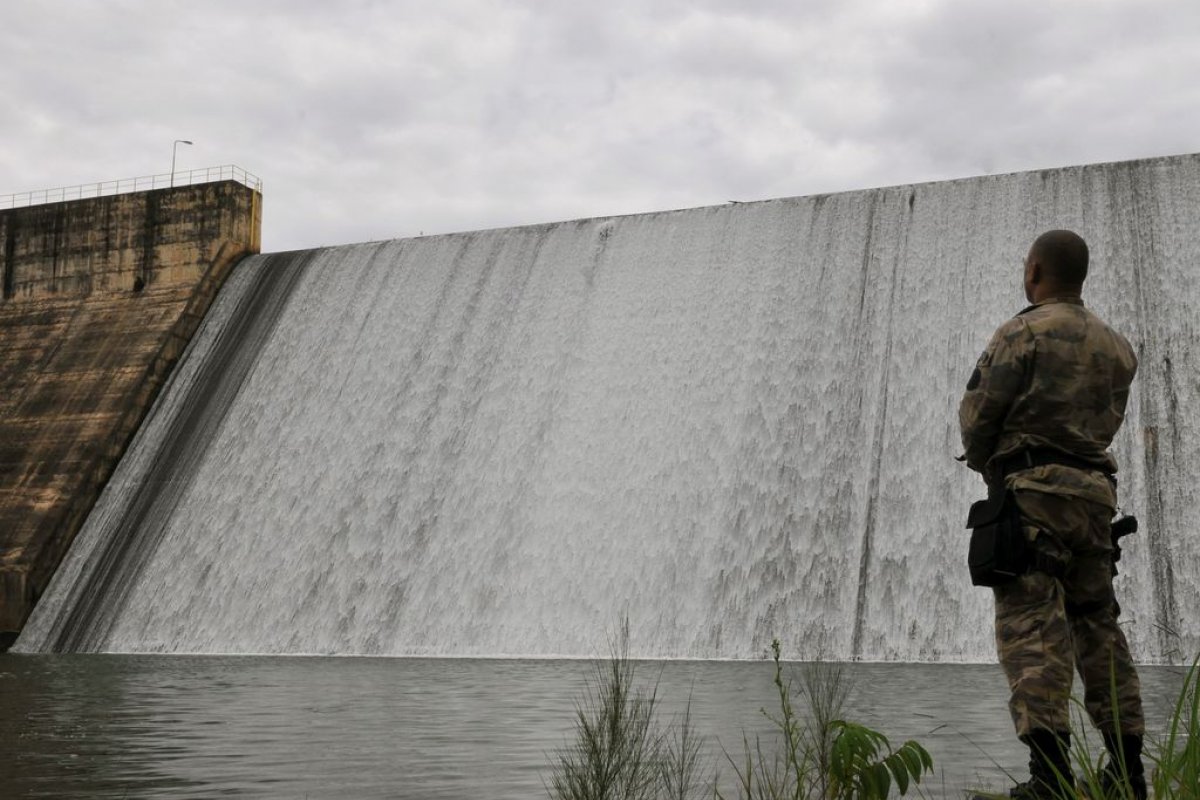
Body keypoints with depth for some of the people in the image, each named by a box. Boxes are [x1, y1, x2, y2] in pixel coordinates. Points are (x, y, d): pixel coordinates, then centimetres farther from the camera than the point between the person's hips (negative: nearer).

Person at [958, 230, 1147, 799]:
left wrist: (983, 462, 15)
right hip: (1095, 492, 7)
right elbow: (1106, 422, 15)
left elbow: (977, 414, -6)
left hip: (1033, 490, -7)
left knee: (1032, 628, -9)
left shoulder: (1024, 332, -5)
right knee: (1098, 626, 11)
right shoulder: (1115, 347, 17)